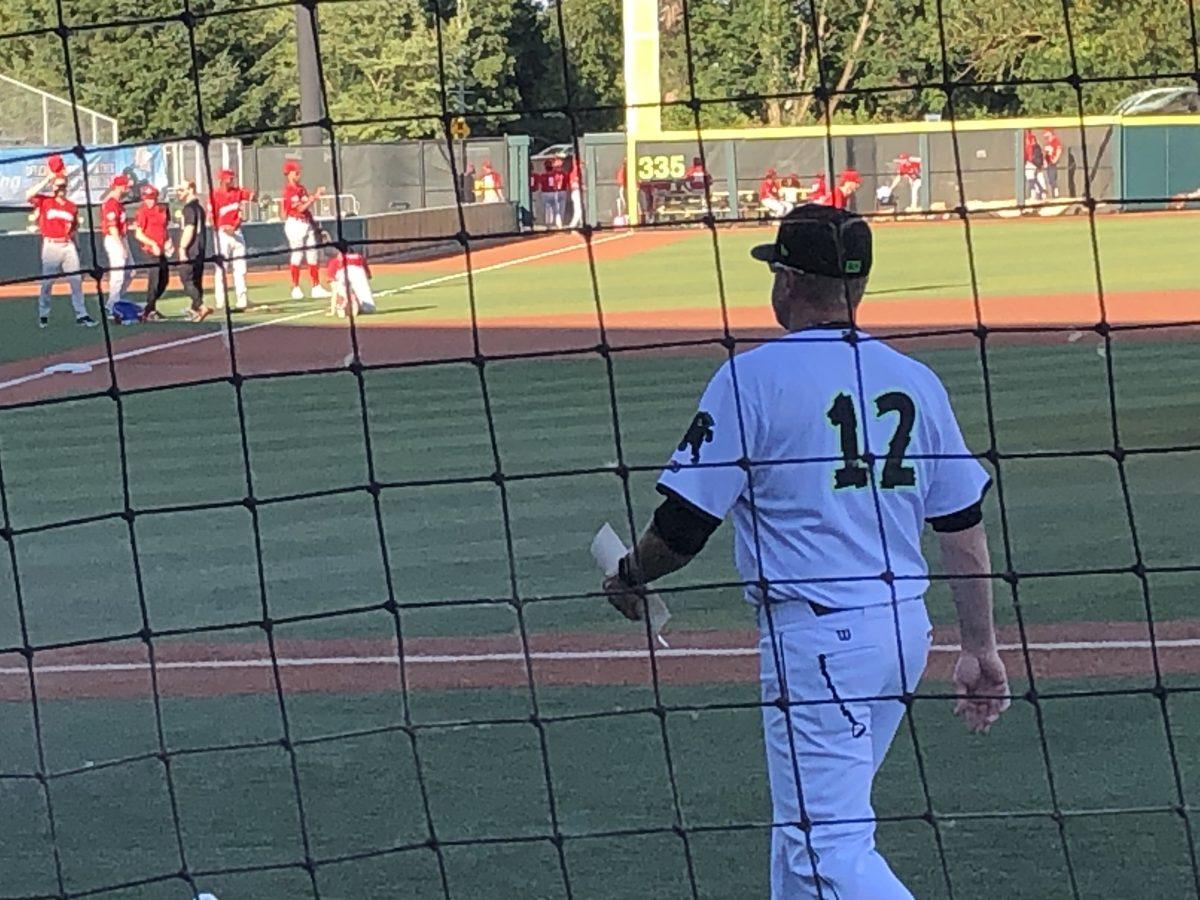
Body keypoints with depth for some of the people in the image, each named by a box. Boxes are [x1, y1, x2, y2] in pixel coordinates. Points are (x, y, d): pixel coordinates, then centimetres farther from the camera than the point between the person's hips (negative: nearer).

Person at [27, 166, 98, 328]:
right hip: (51, 246, -3)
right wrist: (47, 179, -19)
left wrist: (72, 233, 5)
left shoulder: (72, 206, 9)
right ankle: (43, 316, 14)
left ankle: (81, 315, 2)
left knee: (76, 280, 0)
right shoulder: (44, 201, -2)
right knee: (47, 282, 2)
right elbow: (29, 195, -20)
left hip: (68, 246, 3)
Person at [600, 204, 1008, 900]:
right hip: (905, 632, 7)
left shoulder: (753, 378, -9)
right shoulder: (915, 380, 8)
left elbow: (687, 522, -9)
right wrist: (981, 647, 15)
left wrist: (632, 577, 11)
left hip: (816, 637, -7)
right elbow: (965, 525, 9)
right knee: (807, 816, 22)